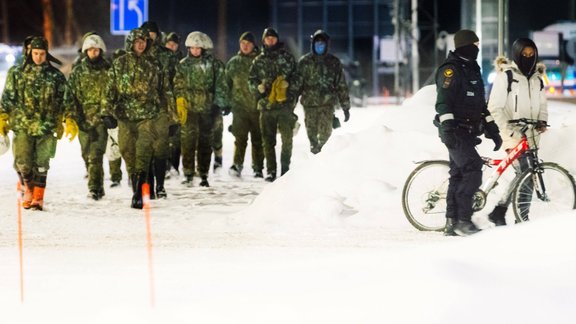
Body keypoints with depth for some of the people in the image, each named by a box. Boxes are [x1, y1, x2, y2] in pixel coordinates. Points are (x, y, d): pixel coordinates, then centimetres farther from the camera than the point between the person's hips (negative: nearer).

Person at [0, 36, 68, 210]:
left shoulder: (56, 76, 6)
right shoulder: (16, 73, 6)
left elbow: (63, 101, 11)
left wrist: (68, 122, 6)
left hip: (46, 127, 0)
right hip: (22, 126, 0)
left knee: (41, 164, 0)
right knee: (22, 163, -6)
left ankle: (38, 198, 9)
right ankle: (28, 189, 19)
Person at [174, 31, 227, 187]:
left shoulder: (214, 64, 3)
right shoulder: (183, 65, 8)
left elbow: (220, 86, 4)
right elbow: (178, 86, 8)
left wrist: (218, 104, -2)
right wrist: (180, 103, -3)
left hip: (207, 108, 0)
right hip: (189, 108, 0)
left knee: (206, 141, 4)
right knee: (188, 140, -7)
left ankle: (204, 175, 10)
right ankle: (188, 173, -1)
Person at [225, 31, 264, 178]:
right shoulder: (233, 63, 12)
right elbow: (227, 84, 17)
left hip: (258, 105, -1)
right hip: (240, 106, 1)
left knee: (258, 139, 5)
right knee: (240, 137, -10)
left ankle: (258, 168, 11)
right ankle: (237, 164, -11)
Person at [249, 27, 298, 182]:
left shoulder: (286, 57, 7)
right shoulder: (259, 60, 13)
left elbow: (296, 77, 4)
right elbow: (252, 80, 13)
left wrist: (287, 83, -14)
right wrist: (259, 87, -7)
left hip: (285, 104, -2)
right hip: (266, 104, 2)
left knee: (287, 139, -4)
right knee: (268, 140, 2)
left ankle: (285, 169, 3)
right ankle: (270, 171, 7)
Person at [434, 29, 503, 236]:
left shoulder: (472, 69, 19)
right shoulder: (450, 70, -11)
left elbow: (480, 103, 26)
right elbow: (443, 101, -19)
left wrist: (492, 128, 23)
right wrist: (448, 127, -29)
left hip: (468, 132, 9)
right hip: (455, 132, -9)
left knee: (458, 175, 9)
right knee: (473, 171, -17)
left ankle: (452, 223, 12)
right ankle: (463, 220, -16)